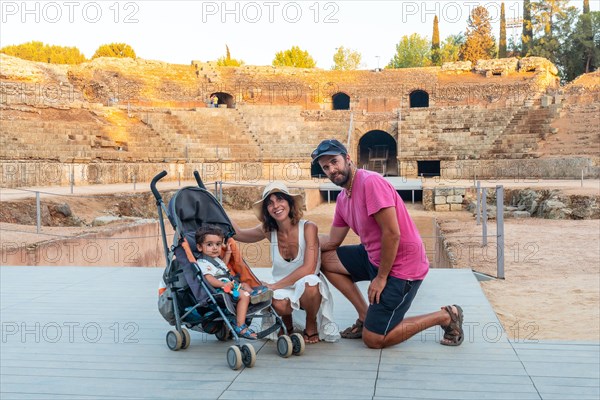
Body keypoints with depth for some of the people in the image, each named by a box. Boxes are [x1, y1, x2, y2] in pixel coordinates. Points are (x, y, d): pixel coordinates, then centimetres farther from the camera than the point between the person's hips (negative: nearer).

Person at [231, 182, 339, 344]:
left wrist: (274, 286, -25)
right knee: (277, 303, -34)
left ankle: (311, 326, -6)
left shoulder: (308, 227, -16)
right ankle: (287, 326, 5)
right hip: (284, 290, 2)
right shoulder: (268, 231, -3)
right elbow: (237, 233, 12)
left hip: (310, 289, -2)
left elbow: (309, 268, -24)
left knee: (309, 283, -38)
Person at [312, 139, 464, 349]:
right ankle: (366, 317, 11)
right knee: (326, 259, 8)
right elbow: (332, 241, 14)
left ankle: (445, 316, 7)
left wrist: (381, 277, -17)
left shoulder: (371, 182, -21)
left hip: (401, 266, -9)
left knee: (373, 340, -7)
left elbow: (392, 234, -24)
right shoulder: (342, 198, 8)